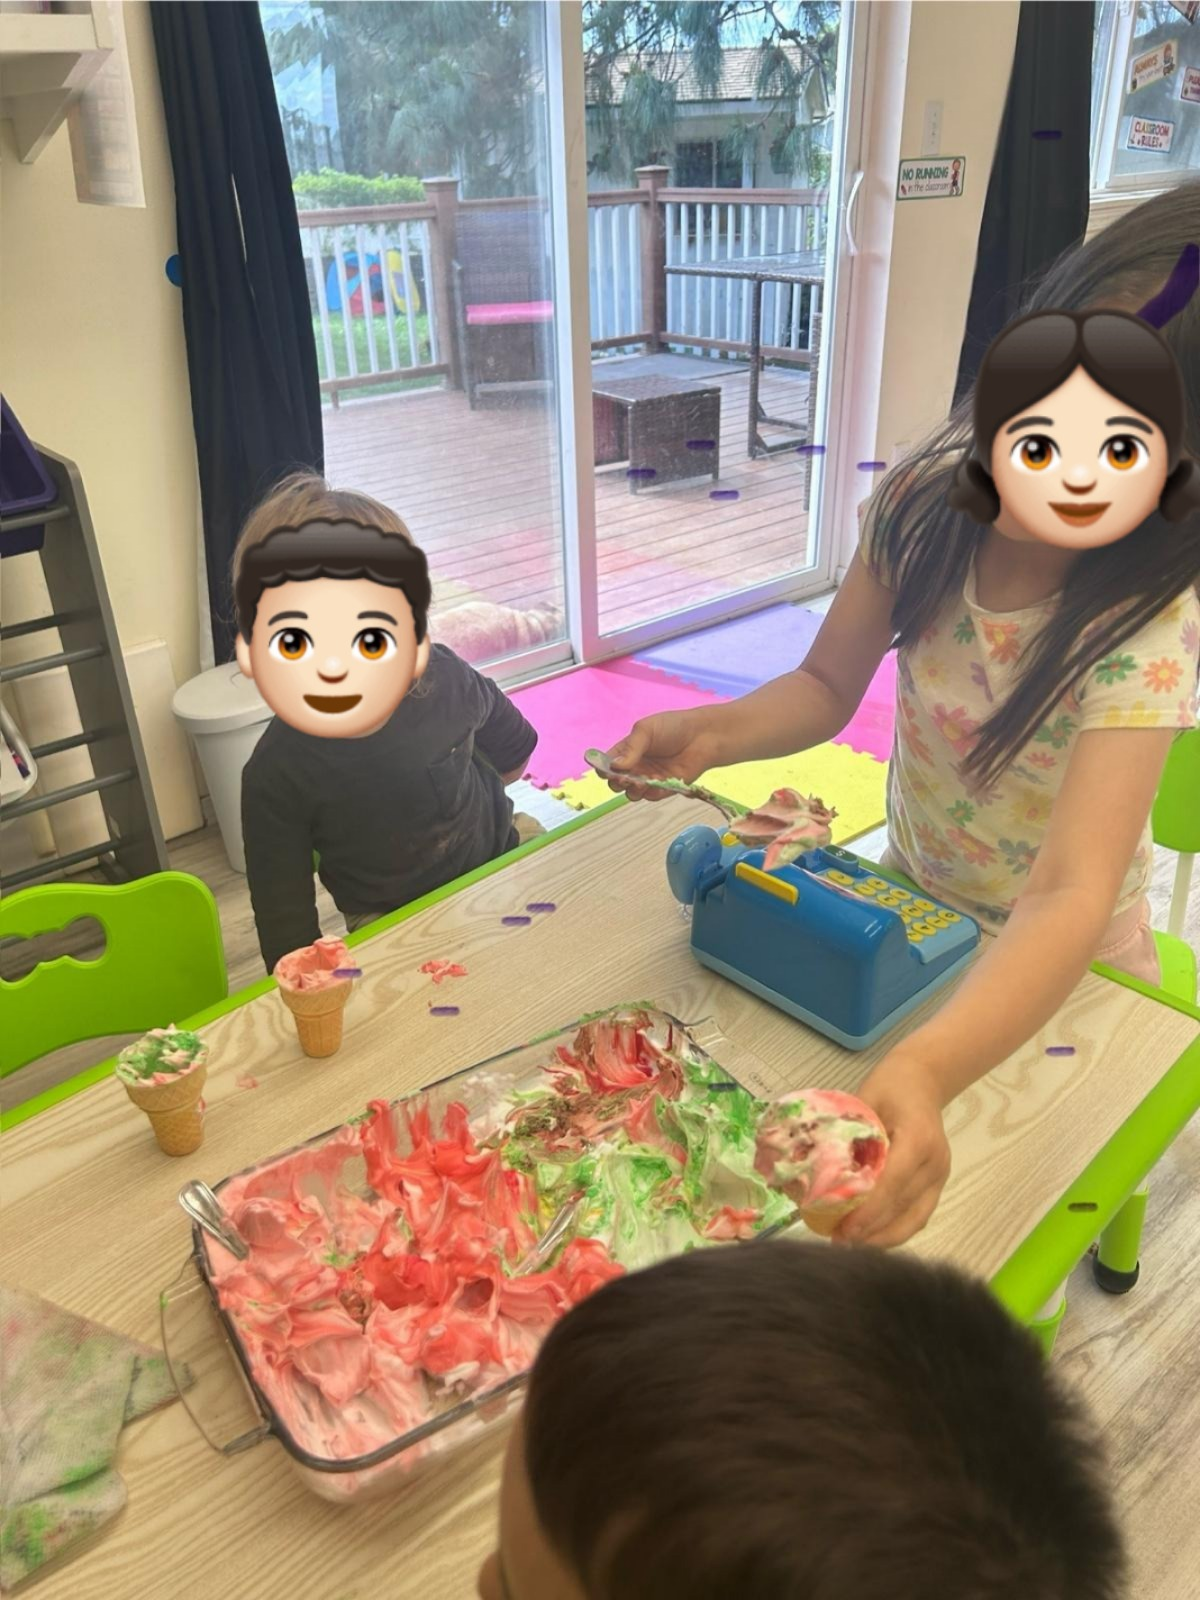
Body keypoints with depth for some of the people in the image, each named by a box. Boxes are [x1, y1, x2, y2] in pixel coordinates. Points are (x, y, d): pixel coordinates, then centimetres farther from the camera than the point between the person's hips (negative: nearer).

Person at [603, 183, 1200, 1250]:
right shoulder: (925, 505, -20)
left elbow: (1070, 895, -45)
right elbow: (826, 688, -9)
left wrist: (925, 1072, -62)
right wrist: (710, 737, -30)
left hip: (1055, 962, -4)